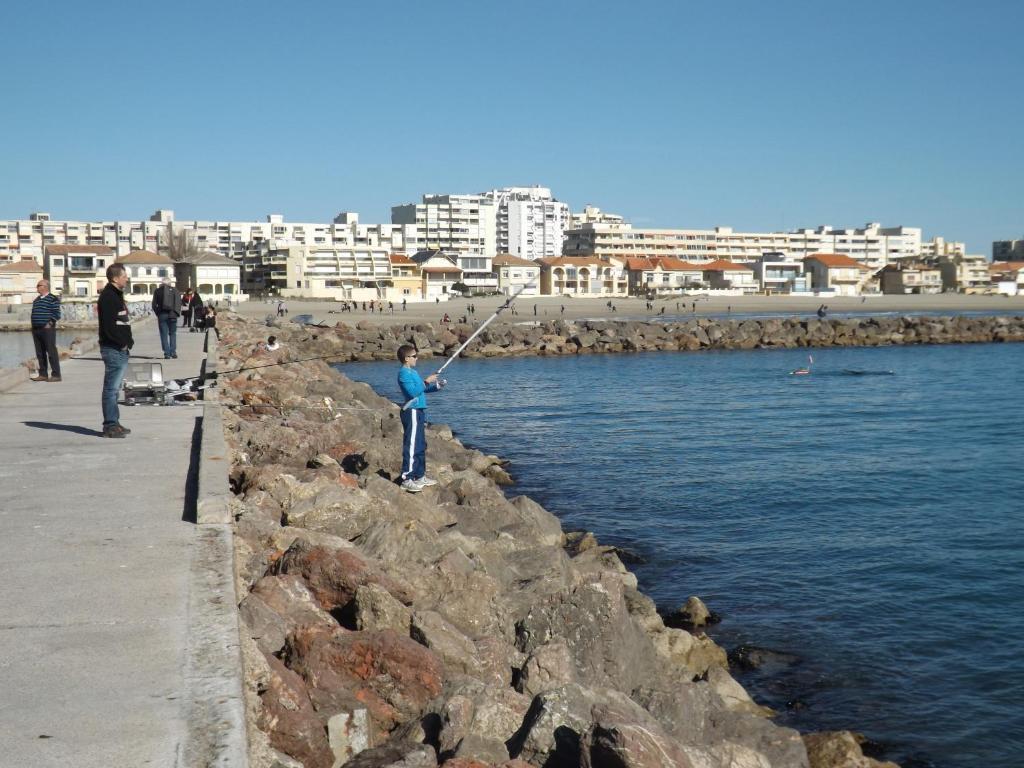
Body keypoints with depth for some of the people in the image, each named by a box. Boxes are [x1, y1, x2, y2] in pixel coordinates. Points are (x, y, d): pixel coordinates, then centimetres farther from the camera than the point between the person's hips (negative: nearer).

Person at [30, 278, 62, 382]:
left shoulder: (53, 299, -5)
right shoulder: (36, 300, 18)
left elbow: (56, 314, -10)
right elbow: (33, 313, 23)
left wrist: (49, 324, -15)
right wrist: (33, 325, 12)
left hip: (47, 330, -8)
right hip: (36, 330, 8)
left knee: (52, 352, -7)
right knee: (40, 353, 8)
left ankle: (56, 375, -5)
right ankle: (43, 374, 13)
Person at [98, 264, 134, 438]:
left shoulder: (116, 295, 17)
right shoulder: (108, 296, -14)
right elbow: (110, 327, -21)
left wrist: (128, 342, 9)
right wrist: (126, 342, -13)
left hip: (121, 349, 10)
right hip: (113, 350, -10)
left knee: (114, 388, 15)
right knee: (111, 388, -6)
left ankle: (113, 423, 22)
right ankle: (110, 425, -4)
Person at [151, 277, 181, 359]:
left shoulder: (158, 291, 2)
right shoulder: (174, 291, 2)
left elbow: (154, 304, 1)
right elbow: (179, 303, 0)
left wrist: (157, 313, 10)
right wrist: (177, 313, 6)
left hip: (162, 315, -1)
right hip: (172, 315, 1)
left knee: (164, 334, 2)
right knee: (173, 334, 12)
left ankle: (167, 353, -2)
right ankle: (173, 352, 4)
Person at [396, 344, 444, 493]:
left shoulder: (413, 372, 16)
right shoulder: (404, 373, -13)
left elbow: (422, 388, 22)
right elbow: (413, 391, -23)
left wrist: (436, 386, 8)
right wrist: (426, 381, -19)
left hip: (419, 411, 10)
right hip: (412, 412, -10)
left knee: (421, 446, 15)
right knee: (411, 446, -10)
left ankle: (420, 476, 24)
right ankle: (407, 479, -8)